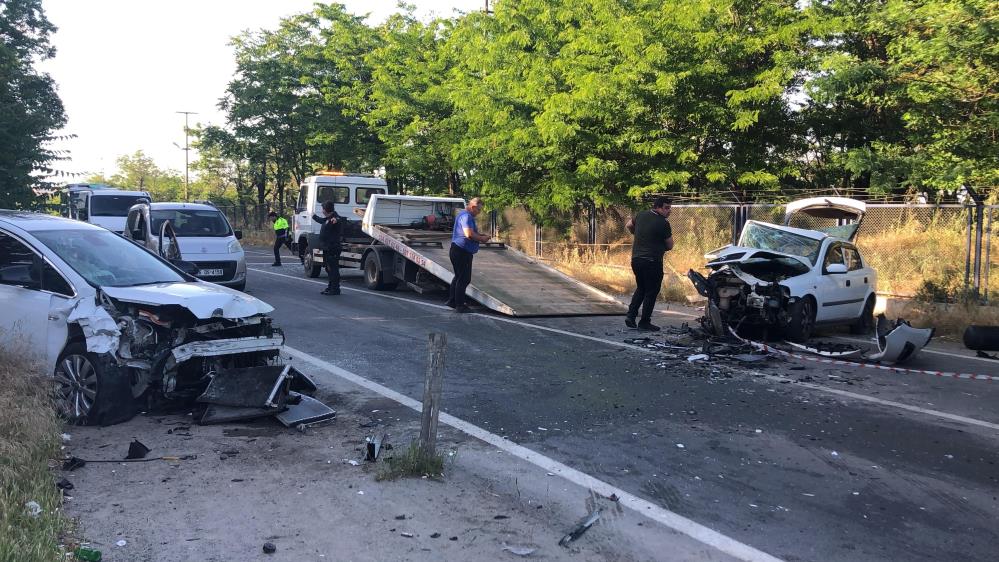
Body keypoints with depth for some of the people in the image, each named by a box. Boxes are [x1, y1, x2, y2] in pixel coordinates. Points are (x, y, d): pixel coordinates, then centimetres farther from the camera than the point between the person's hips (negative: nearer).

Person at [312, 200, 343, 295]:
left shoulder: (335, 218, -15)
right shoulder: (328, 219, 17)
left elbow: (340, 220, -39)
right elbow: (321, 220, 40)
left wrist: (336, 220, -62)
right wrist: (314, 216, 58)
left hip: (332, 249, -11)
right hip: (327, 248, 11)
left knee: (333, 269, -7)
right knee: (329, 269, 17)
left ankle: (335, 289, -4)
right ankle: (330, 287, 26)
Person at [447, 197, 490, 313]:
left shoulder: (463, 215, 18)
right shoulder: (466, 216, -17)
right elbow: (469, 234, -28)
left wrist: (479, 236, 14)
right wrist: (481, 238, -14)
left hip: (458, 251, 11)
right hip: (462, 252, -11)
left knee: (458, 277, 20)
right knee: (464, 279, -5)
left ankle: (451, 301, 28)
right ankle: (459, 306, 0)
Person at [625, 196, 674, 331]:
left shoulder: (641, 215, 6)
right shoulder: (663, 223, -12)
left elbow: (628, 226, 24)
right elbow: (670, 246, -4)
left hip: (635, 259, 7)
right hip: (652, 261, -7)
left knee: (640, 288, 22)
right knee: (651, 292, 4)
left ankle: (631, 315, 12)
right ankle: (644, 322, 7)